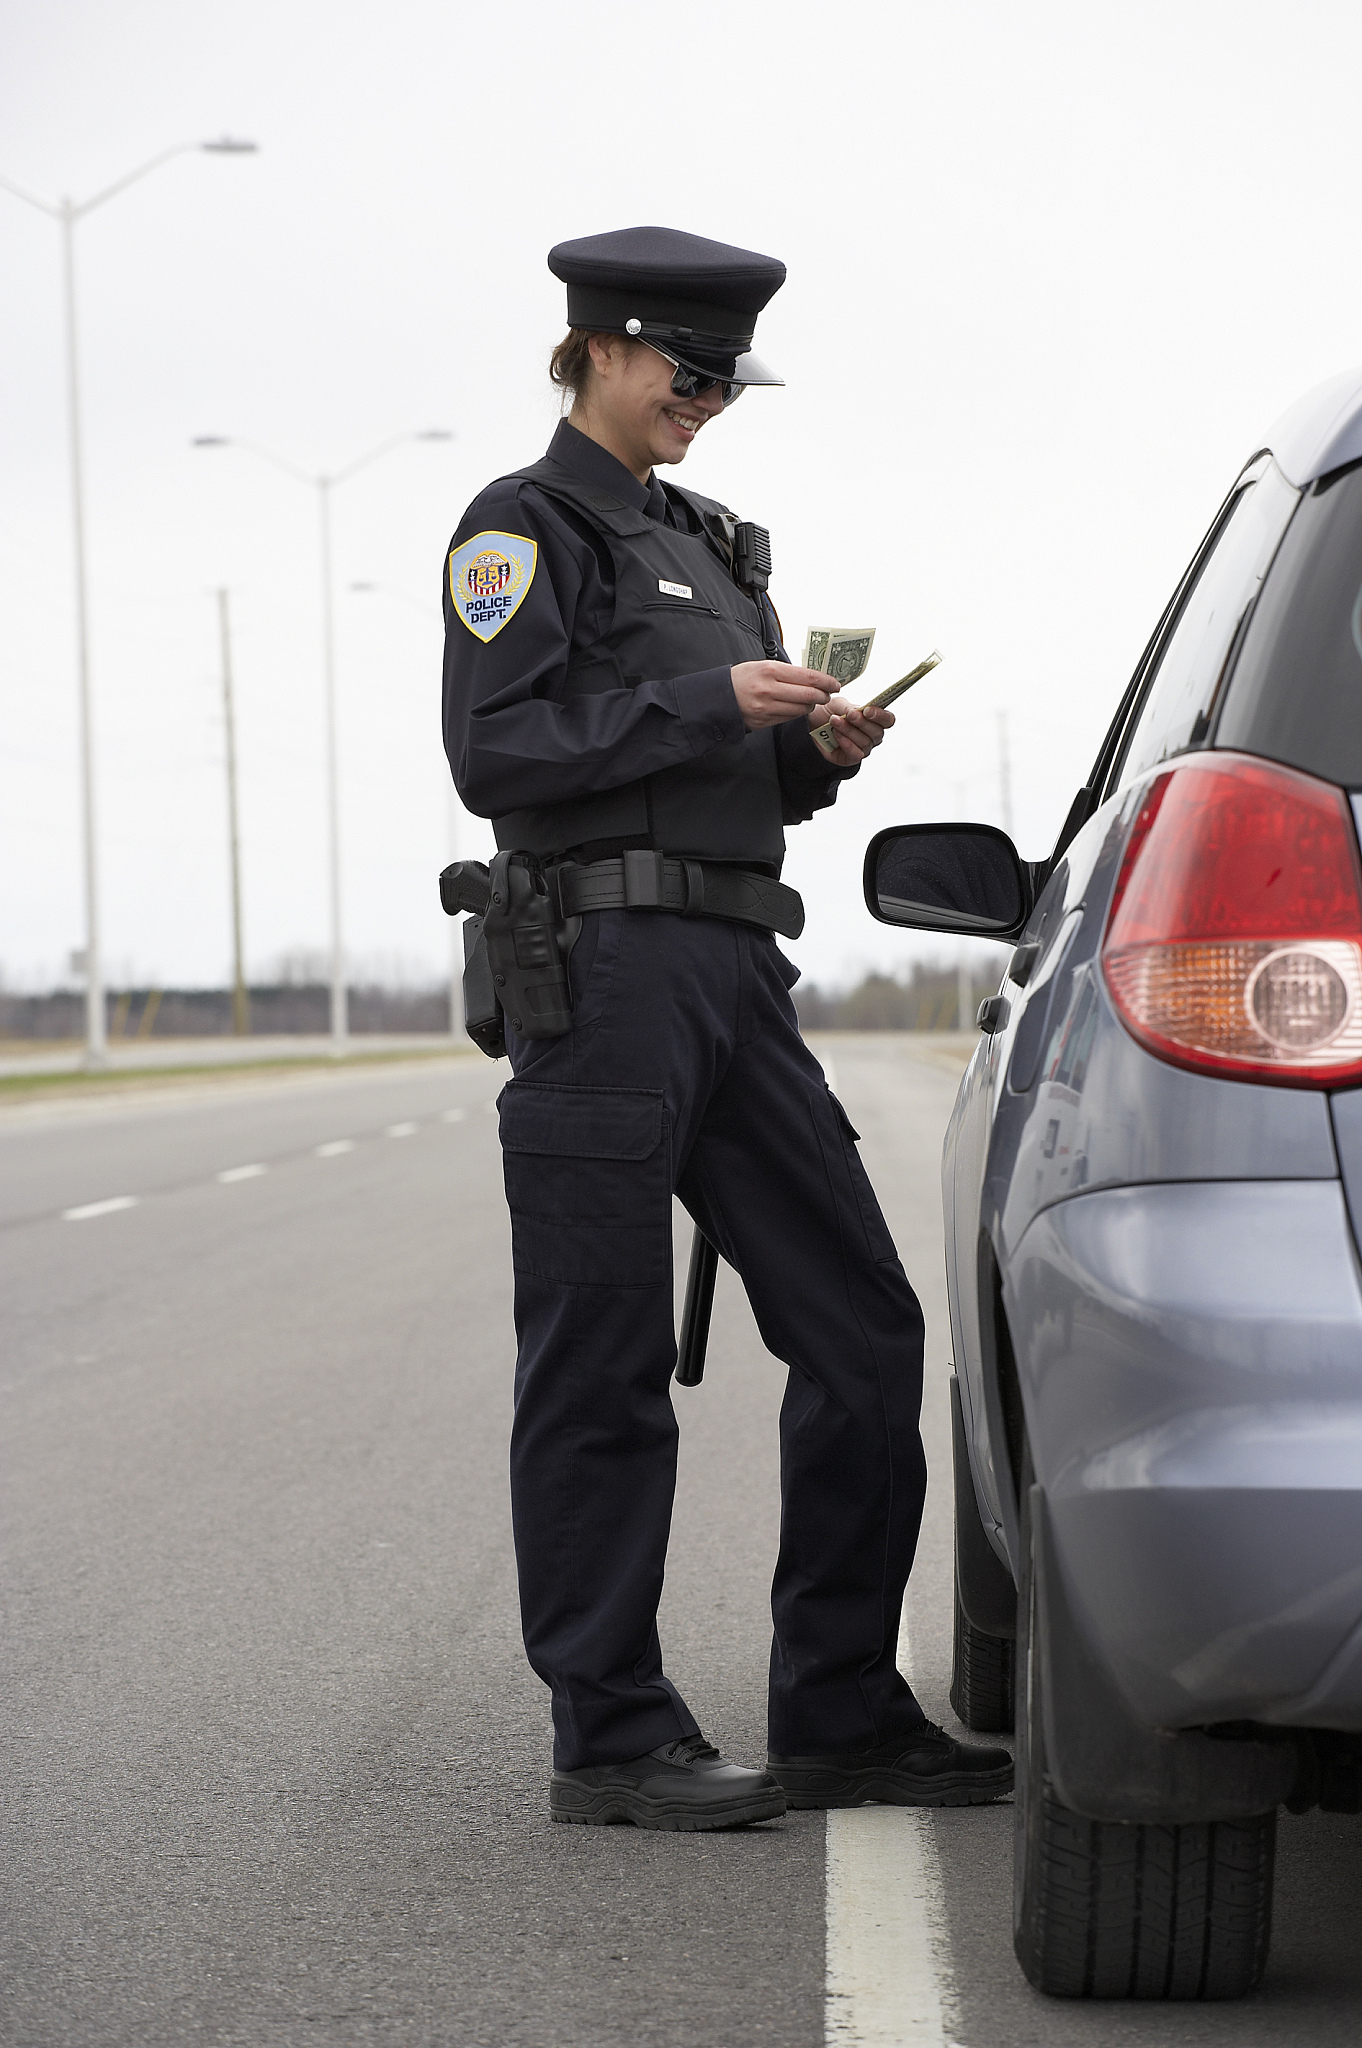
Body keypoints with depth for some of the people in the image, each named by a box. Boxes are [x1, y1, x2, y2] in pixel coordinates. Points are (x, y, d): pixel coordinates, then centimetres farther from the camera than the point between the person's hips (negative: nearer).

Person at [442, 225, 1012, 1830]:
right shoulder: (526, 527, -2)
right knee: (604, 1368, -3)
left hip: (737, 968, 8)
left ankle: (841, 1715, 12)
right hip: (606, 962, -8)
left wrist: (817, 749, 4)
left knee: (861, 1330, 5)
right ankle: (610, 1741, 3)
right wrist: (710, 704, -16)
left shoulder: (704, 541, 23)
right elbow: (494, 751, -13)